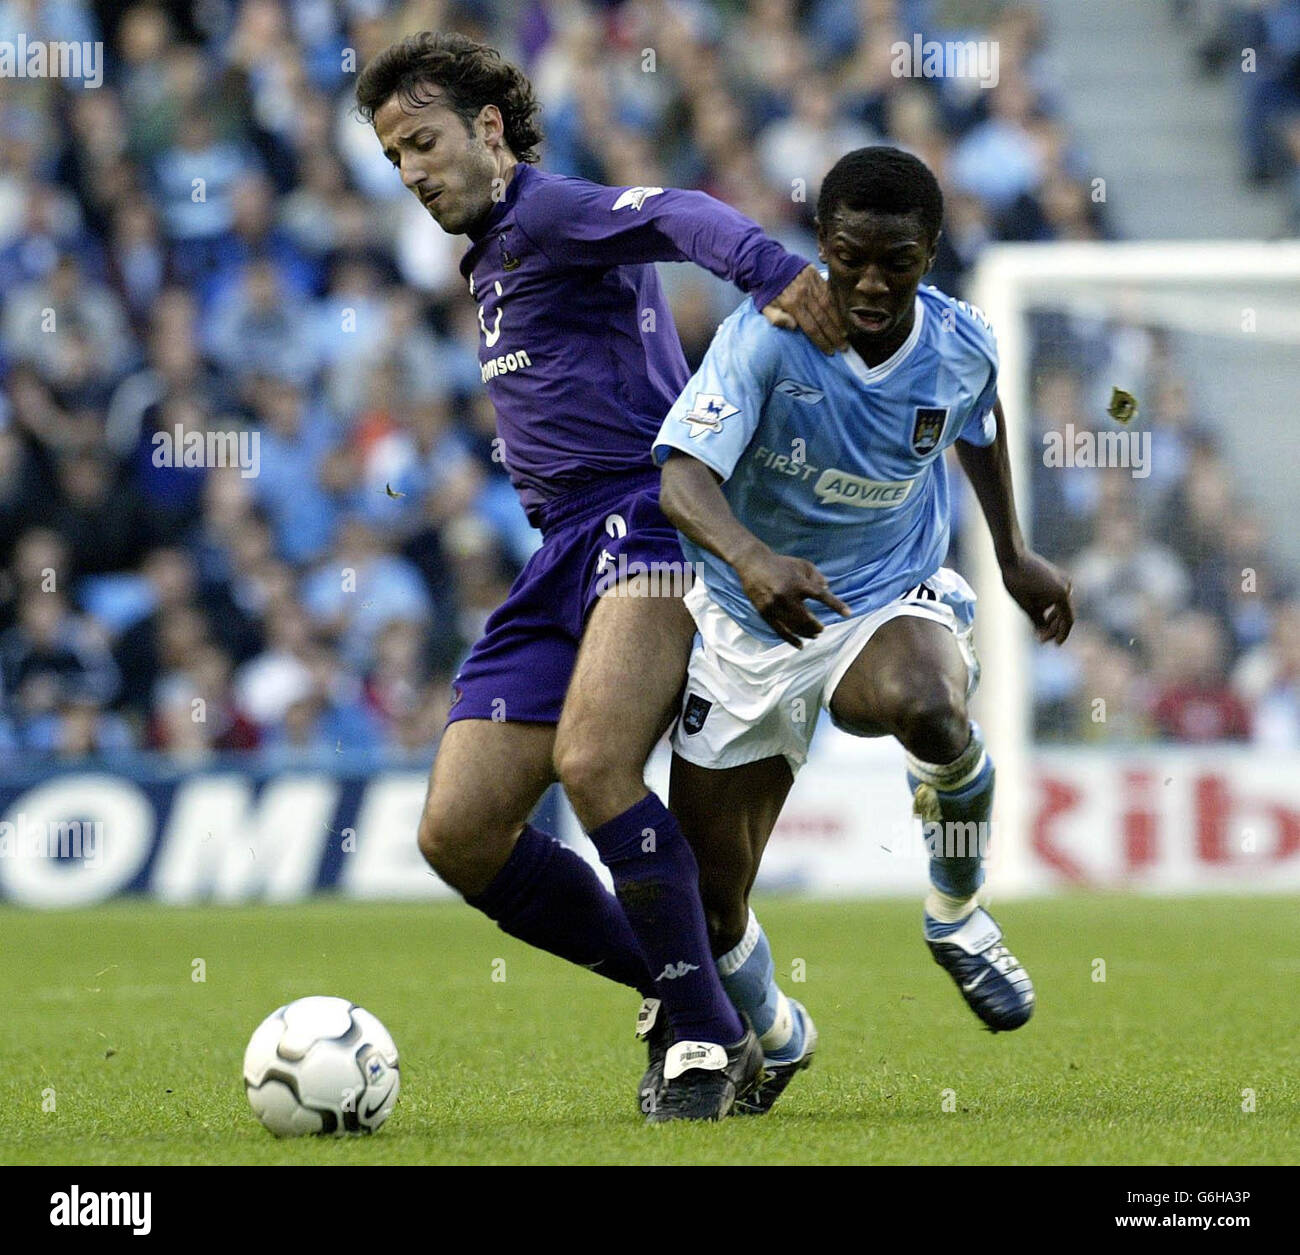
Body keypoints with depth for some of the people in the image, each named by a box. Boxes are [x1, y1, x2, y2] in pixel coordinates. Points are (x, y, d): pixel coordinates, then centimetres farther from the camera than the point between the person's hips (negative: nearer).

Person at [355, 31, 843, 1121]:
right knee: (458, 834, -1)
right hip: (565, 551, 10)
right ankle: (681, 998, 10)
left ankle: (700, 1033, -19)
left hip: (646, 515, -10)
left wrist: (767, 268, -44)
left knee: (592, 761, -31)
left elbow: (673, 215, -23)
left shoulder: (545, 211, -3)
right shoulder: (492, 261, 27)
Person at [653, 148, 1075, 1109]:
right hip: (751, 628, 0)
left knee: (922, 706, -39)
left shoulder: (962, 345, -10)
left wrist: (1014, 553, 20)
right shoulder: (767, 337, -22)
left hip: (893, 603, 0)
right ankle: (771, 1037, 37)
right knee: (706, 901, 2)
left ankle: (958, 914, -11)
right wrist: (751, 556, -55)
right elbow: (682, 477, -36)